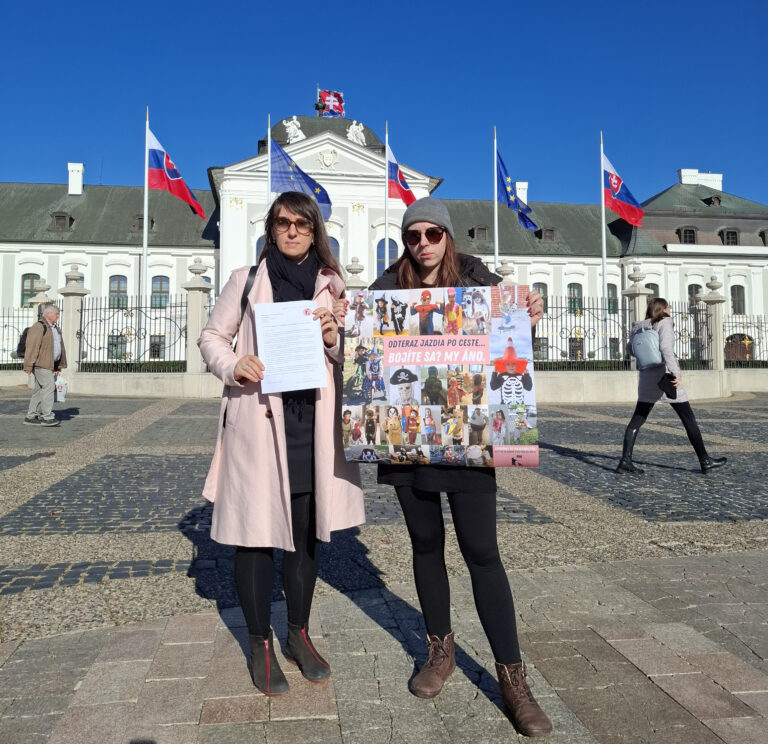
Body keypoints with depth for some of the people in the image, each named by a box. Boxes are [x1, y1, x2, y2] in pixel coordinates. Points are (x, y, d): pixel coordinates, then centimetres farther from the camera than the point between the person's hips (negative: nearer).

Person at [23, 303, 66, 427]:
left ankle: (30, 416, 16)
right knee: (49, 387, -14)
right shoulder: (38, 327, -10)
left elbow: (60, 347, 23)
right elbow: (31, 347, -16)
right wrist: (28, 366, -19)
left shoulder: (56, 329, 19)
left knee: (40, 389, 11)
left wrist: (59, 366, 19)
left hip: (51, 365, 9)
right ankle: (47, 417, -12)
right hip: (41, 364, -9)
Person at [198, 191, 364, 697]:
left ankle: (299, 635, 32)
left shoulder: (332, 285, 10)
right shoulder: (246, 280, 6)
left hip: (313, 420, 2)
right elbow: (212, 336, 10)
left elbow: (352, 357, 11)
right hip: (257, 421, -2)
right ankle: (261, 644, 24)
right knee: (255, 531, 3)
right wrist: (233, 366, -10)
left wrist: (334, 340, -11)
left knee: (306, 531, 12)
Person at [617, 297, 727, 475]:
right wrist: (675, 373, -29)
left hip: (646, 377, 6)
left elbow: (630, 349, 22)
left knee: (637, 419, 5)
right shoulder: (665, 323, -7)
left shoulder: (640, 326, 11)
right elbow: (666, 348, -23)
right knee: (689, 418, 5)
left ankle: (625, 460, -5)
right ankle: (705, 461, 10)